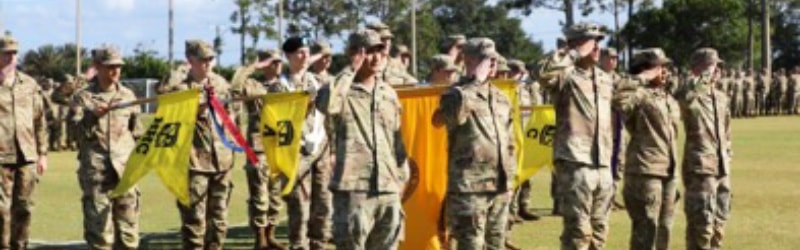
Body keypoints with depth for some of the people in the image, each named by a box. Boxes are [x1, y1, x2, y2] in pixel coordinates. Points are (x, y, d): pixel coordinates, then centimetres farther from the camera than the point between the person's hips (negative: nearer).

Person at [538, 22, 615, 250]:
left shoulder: (605, 79, 17)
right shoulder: (566, 75, -5)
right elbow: (546, 73, -30)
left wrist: (613, 164, 20)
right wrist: (576, 54, -18)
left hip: (603, 167, 7)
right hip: (575, 165, -7)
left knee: (598, 230, 13)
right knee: (578, 231, -7)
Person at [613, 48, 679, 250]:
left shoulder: (669, 99, 19)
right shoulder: (639, 95, -9)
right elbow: (619, 96, -34)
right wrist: (640, 79, -20)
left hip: (669, 173, 9)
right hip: (645, 172, -9)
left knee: (664, 230, 15)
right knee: (646, 231, -7)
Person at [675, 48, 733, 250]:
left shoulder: (721, 97, 16)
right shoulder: (691, 96, -9)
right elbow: (684, 96, -36)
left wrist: (728, 159, 20)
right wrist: (703, 78, -26)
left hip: (722, 168, 8)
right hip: (701, 167, -8)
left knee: (719, 220, 16)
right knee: (702, 222, -9)